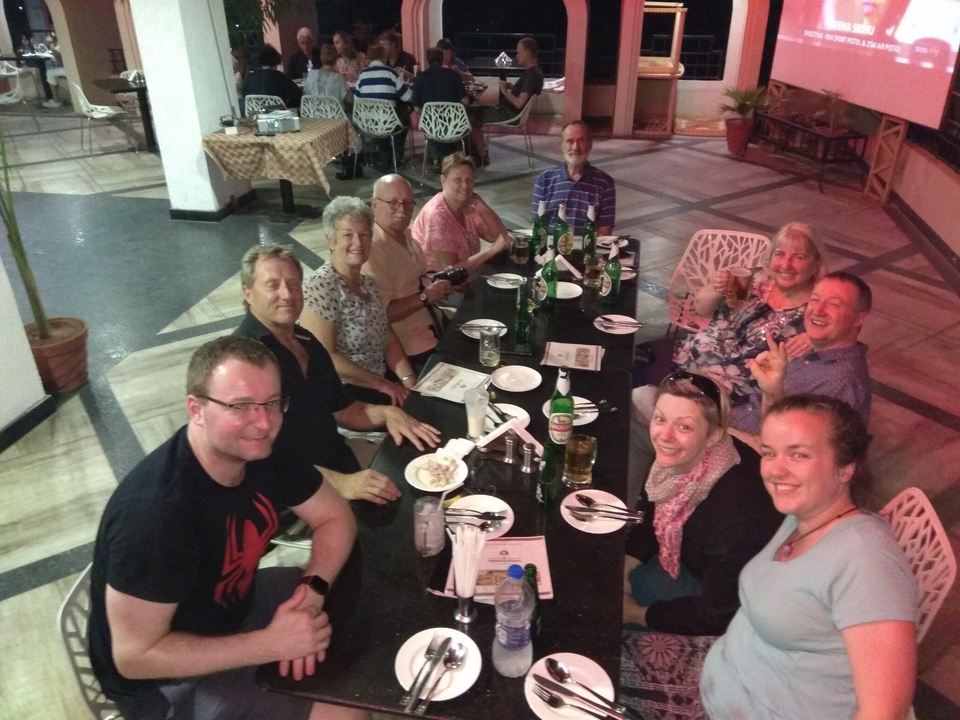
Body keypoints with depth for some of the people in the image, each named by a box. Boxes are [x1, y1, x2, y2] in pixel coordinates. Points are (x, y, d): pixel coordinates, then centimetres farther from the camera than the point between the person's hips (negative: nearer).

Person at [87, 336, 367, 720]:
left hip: (234, 604, 7)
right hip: (166, 677, -7)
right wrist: (273, 645, -27)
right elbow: (135, 657, -28)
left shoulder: (262, 451, -14)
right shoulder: (154, 512, -35)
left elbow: (335, 518, -3)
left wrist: (312, 591, -21)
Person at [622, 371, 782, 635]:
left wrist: (638, 615, -16)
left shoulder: (734, 509, -40)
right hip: (693, 561, 6)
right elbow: (654, 514, 3)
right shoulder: (676, 457, -20)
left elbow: (717, 616, -26)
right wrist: (624, 567, -8)